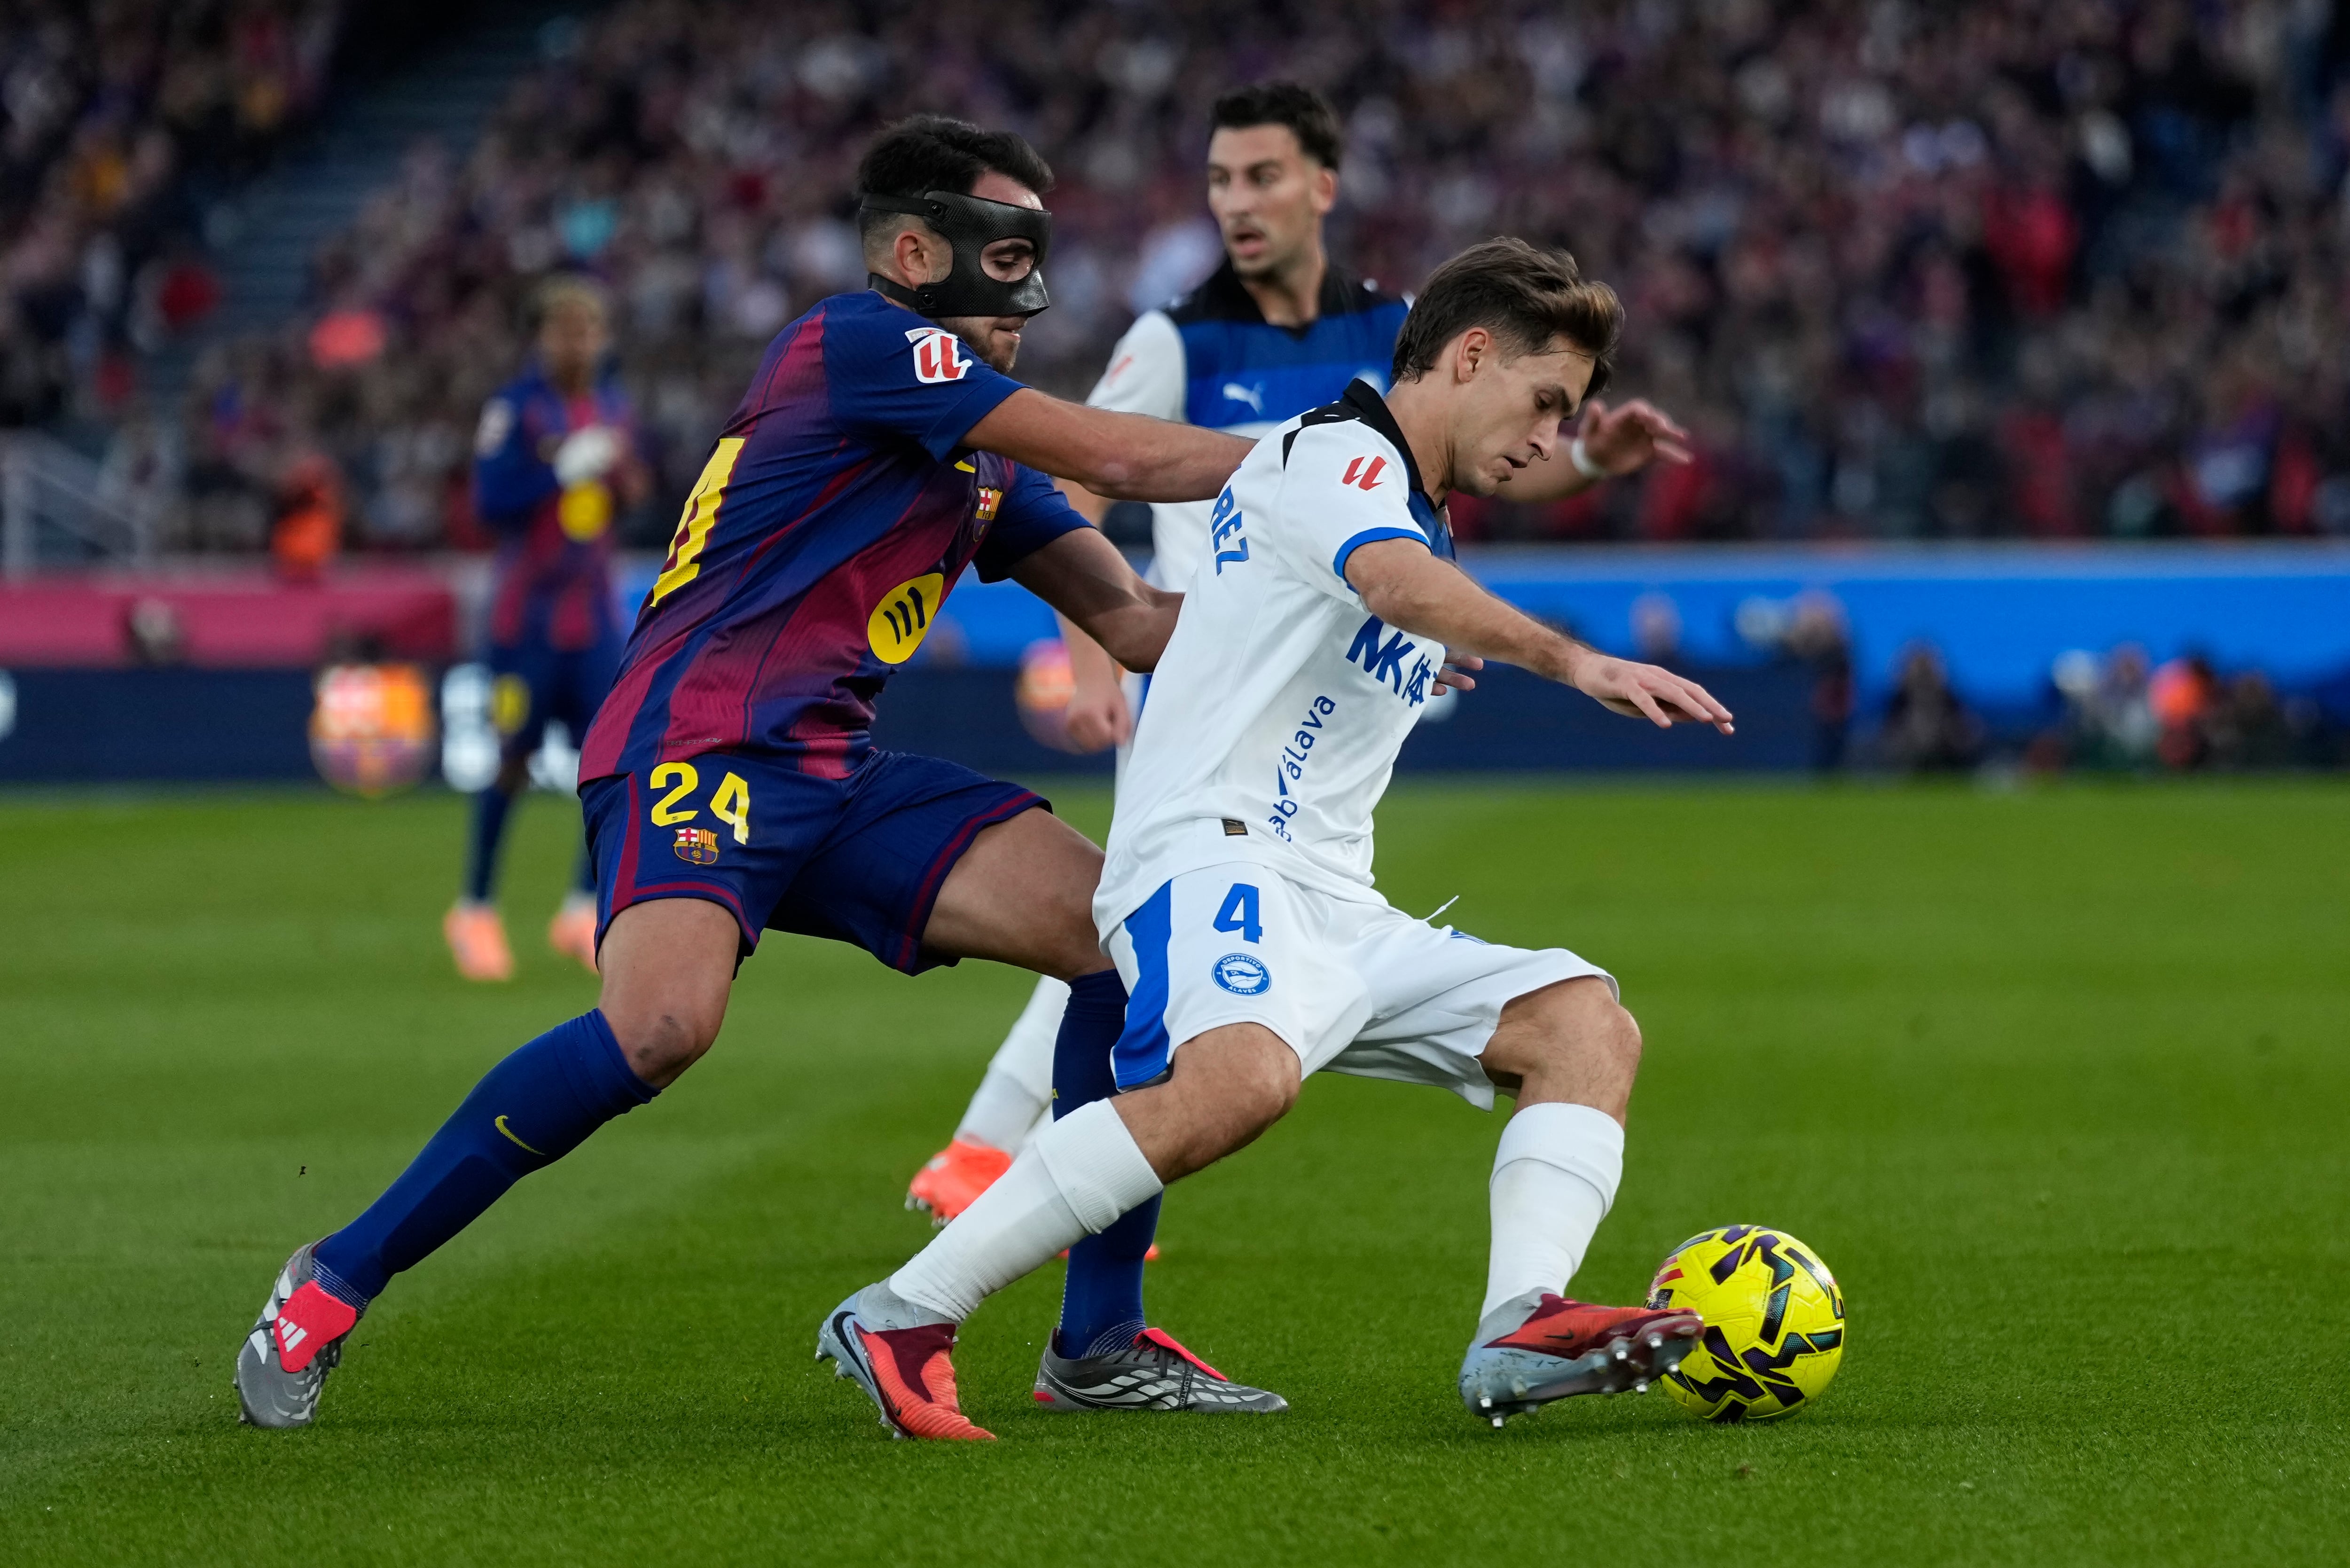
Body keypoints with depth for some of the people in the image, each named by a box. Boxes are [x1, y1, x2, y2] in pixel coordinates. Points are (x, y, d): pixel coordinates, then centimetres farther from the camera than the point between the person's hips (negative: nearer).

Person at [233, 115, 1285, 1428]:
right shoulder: (862, 344, -6)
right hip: (697, 747, -9)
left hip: (835, 777, 9)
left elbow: (1132, 622, 20)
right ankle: (334, 1283, -17)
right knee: (665, 1023, -34)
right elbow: (1117, 458, -9)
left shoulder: (982, 456, 22)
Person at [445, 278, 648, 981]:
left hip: (596, 610, 5)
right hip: (527, 611, -5)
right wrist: (564, 470, -24)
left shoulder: (614, 406, 10)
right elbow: (490, 500, -16)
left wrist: (629, 485, -1)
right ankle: (475, 910, 14)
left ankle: (584, 911, 4)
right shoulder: (515, 407, -9)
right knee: (511, 759, 0)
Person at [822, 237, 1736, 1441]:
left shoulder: (1410, 515, 27)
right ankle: (900, 1319, -30)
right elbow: (1400, 585, -26)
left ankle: (1518, 1331, -26)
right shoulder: (1333, 453, -4)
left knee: (1589, 1025, -4)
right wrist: (1572, 661, -36)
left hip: (1331, 908, 10)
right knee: (1246, 1073, -37)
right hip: (1212, 852, -10)